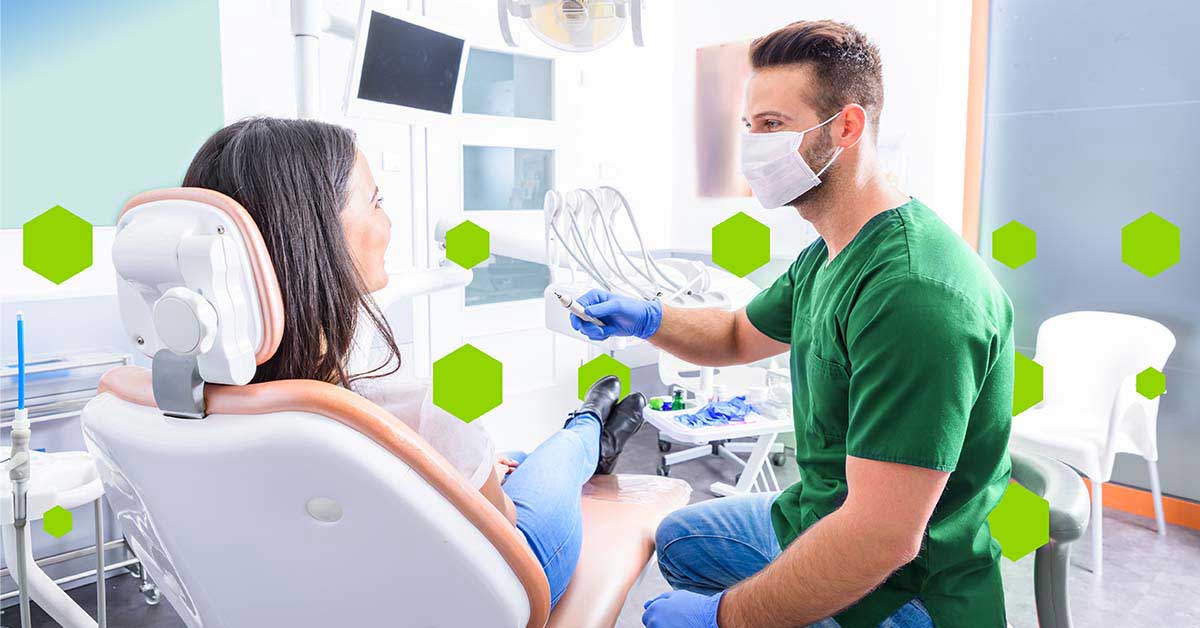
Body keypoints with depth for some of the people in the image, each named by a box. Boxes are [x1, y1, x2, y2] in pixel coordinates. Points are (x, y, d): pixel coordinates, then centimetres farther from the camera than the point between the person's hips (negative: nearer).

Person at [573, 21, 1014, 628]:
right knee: (679, 537, 24)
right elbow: (741, 336, 18)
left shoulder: (913, 293, -31)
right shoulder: (826, 257, 2)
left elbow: (882, 537, -33)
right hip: (816, 520, 9)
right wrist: (647, 318, -1)